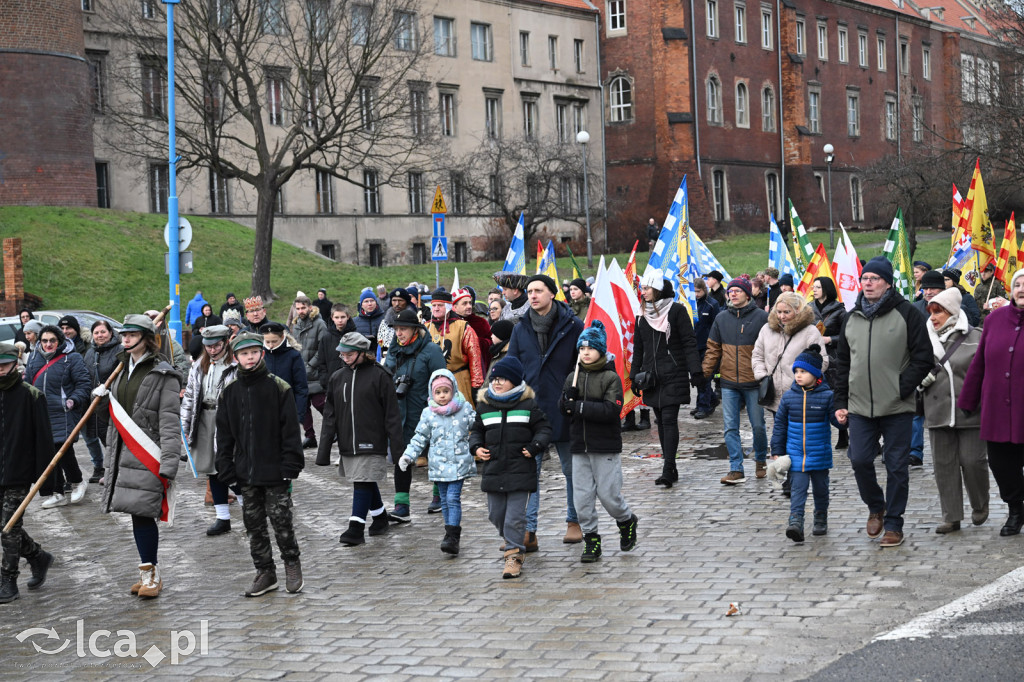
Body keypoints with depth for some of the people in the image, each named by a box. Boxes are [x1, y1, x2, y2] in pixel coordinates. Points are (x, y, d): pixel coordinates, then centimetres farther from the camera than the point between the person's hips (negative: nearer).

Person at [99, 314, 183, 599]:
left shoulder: (163, 375, -7)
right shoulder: (123, 372, 16)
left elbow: (169, 422, -12)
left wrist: (168, 463, -18)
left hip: (147, 454, -7)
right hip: (123, 452, 7)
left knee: (143, 513, -11)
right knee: (136, 514, 6)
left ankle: (151, 574, -2)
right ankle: (148, 572, 14)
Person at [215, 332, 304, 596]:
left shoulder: (279, 387, -5)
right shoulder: (230, 392, 6)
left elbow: (290, 429, -6)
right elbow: (224, 434, 9)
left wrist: (290, 467, -12)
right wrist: (226, 470, 2)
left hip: (274, 472, -4)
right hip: (246, 473, 4)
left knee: (281, 520, 0)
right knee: (254, 525, 9)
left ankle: (292, 564, 20)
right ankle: (265, 573, 19)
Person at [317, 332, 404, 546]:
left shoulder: (378, 376, -7)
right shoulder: (336, 378, 9)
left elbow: (392, 412, -5)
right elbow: (330, 415, 11)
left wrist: (397, 444, -8)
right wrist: (324, 449, 6)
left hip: (371, 442, -5)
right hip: (347, 444, 5)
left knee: (363, 484, -9)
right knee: (367, 483, 15)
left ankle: (356, 529, -8)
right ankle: (380, 519, 33)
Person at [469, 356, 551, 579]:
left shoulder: (528, 404, -2)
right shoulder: (485, 405, 8)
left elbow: (544, 429, 3)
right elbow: (476, 430, 20)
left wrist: (534, 447, -11)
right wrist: (476, 447, 3)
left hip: (520, 471, -4)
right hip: (493, 470, 4)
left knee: (515, 515, -7)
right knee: (496, 514, 12)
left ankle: (514, 554, 1)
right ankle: (512, 540, 38)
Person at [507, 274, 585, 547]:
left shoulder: (573, 326, -3)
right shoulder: (521, 329, 5)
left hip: (565, 410, -2)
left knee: (572, 470, 12)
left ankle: (574, 521, 27)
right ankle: (528, 531, 0)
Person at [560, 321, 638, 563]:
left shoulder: (610, 377, -6)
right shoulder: (573, 378, 9)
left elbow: (611, 409, -17)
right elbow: (564, 408, 6)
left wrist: (579, 407, -18)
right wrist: (568, 397, -15)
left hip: (606, 446, -4)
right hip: (579, 445, 4)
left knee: (608, 494, -1)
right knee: (582, 495, 3)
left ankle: (627, 521, 28)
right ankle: (591, 539, 14)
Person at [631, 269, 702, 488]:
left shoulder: (676, 311, -5)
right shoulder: (643, 316, 12)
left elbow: (689, 343, -6)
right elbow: (638, 348, 18)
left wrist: (696, 372, -12)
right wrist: (635, 375, 14)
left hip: (673, 376, -6)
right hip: (652, 378, 6)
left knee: (669, 420, -12)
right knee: (661, 422, 7)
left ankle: (668, 471, -15)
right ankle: (670, 469, 14)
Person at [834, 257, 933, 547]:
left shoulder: (906, 313, -4)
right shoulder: (852, 318, 11)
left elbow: (923, 357, -4)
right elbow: (842, 363, 16)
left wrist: (903, 388, -12)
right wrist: (841, 402, 10)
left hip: (897, 408, -3)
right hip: (859, 406, 4)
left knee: (897, 466, 3)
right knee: (860, 461, -1)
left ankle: (893, 524, 13)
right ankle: (876, 507, 25)